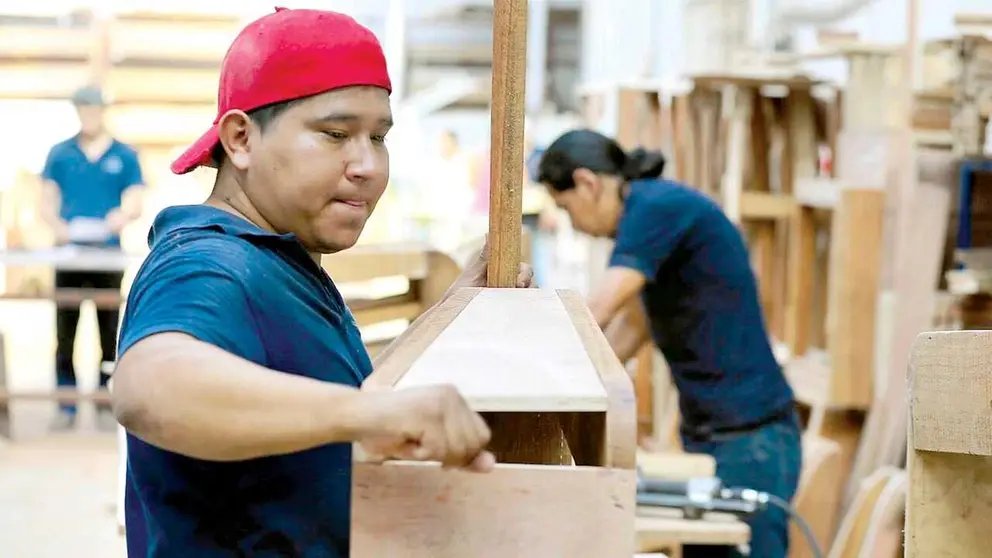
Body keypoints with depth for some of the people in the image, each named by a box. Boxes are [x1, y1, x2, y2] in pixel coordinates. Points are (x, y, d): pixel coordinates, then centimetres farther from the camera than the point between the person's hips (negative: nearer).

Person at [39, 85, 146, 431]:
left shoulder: (124, 156, 5)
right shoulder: (60, 154, 8)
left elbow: (135, 205, 1)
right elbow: (46, 202, 7)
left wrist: (120, 218, -21)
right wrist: (56, 225, -15)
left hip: (107, 250, -1)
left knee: (109, 331, 2)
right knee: (65, 331, 1)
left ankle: (106, 404, 9)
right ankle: (65, 406, 7)